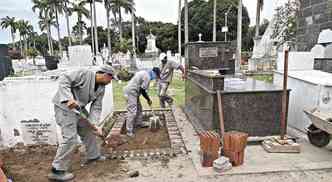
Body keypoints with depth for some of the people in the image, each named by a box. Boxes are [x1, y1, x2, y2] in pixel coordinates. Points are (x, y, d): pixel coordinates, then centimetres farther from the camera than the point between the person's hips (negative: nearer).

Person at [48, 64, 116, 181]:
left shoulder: (101, 89, 2)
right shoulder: (84, 73, -19)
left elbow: (96, 108, -2)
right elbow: (64, 80, -23)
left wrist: (94, 124, -15)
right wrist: (69, 98, -35)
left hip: (79, 108, 9)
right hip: (65, 106, -9)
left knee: (88, 131, 17)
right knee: (70, 139, -13)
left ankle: (93, 156, 37)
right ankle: (57, 170, 0)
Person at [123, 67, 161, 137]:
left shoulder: (145, 73, 17)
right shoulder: (147, 77, -15)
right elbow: (143, 90, -16)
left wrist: (148, 98, 17)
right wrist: (148, 99, -2)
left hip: (132, 92, 11)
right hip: (131, 92, -11)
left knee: (139, 108, 21)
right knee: (132, 112, -10)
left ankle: (139, 123, 35)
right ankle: (129, 131, -6)